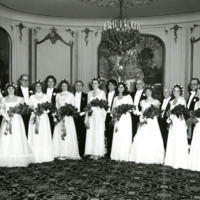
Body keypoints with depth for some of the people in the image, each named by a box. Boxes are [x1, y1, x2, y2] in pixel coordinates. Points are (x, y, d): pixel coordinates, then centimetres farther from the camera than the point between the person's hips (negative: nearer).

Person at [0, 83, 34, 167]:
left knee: (17, 140, -6)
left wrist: (13, 117, -13)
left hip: (17, 121, -1)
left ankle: (19, 160, -2)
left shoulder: (20, 99, 8)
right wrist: (7, 118, -14)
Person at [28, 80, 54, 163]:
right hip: (34, 117, 0)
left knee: (45, 137, -3)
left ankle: (45, 156, 2)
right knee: (35, 138, -4)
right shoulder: (32, 97, 10)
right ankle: (36, 157, 0)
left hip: (44, 118, 0)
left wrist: (43, 110, -11)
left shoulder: (46, 96, 8)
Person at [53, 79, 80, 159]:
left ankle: (68, 153, -1)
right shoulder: (58, 95, 12)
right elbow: (56, 106, 14)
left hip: (68, 117, -2)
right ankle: (60, 153, 2)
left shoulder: (71, 95, 4)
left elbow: (73, 106, 4)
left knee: (68, 134, -5)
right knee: (59, 135, -2)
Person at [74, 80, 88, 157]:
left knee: (82, 136, -3)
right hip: (74, 117, 1)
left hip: (82, 117, -1)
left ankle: (81, 153, 3)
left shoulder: (85, 96, 10)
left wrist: (82, 113, -9)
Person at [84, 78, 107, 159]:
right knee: (90, 133, 0)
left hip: (99, 114, -4)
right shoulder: (89, 93, 13)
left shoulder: (102, 92, 2)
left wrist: (99, 104, -16)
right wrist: (86, 118, 5)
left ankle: (98, 153, 1)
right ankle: (92, 153, 6)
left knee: (99, 133, -4)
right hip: (91, 114, 4)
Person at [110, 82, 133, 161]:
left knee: (125, 136, -7)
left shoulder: (128, 96, 7)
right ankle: (116, 156, 4)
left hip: (126, 117, -3)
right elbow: (113, 108, 15)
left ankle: (124, 156, -5)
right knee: (117, 137, -1)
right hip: (117, 118, 3)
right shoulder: (115, 98, 17)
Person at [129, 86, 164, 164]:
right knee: (142, 140, -3)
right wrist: (142, 120, -6)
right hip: (144, 122, 3)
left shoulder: (156, 101, 8)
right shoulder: (143, 102, 16)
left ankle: (153, 159, -3)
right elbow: (142, 112, 10)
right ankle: (142, 158, 2)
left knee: (153, 140, -8)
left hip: (153, 122, -2)